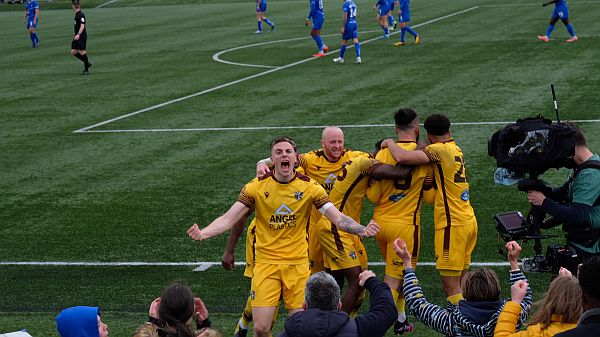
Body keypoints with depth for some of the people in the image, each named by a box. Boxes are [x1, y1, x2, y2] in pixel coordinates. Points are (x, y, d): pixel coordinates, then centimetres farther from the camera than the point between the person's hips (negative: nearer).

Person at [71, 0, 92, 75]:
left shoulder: (81, 15, -16)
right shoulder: (76, 15, 13)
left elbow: (82, 25, -25)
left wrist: (78, 34, -36)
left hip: (82, 37, -9)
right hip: (77, 37, 9)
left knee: (82, 53, -4)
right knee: (73, 52, 5)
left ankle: (86, 70, 6)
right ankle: (87, 63, 17)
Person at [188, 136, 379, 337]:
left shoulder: (310, 187, -2)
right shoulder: (256, 187, -3)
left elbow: (337, 218, -6)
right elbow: (229, 219, -7)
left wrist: (362, 230, -25)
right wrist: (202, 233, -25)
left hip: (297, 263, 1)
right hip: (265, 263, -1)